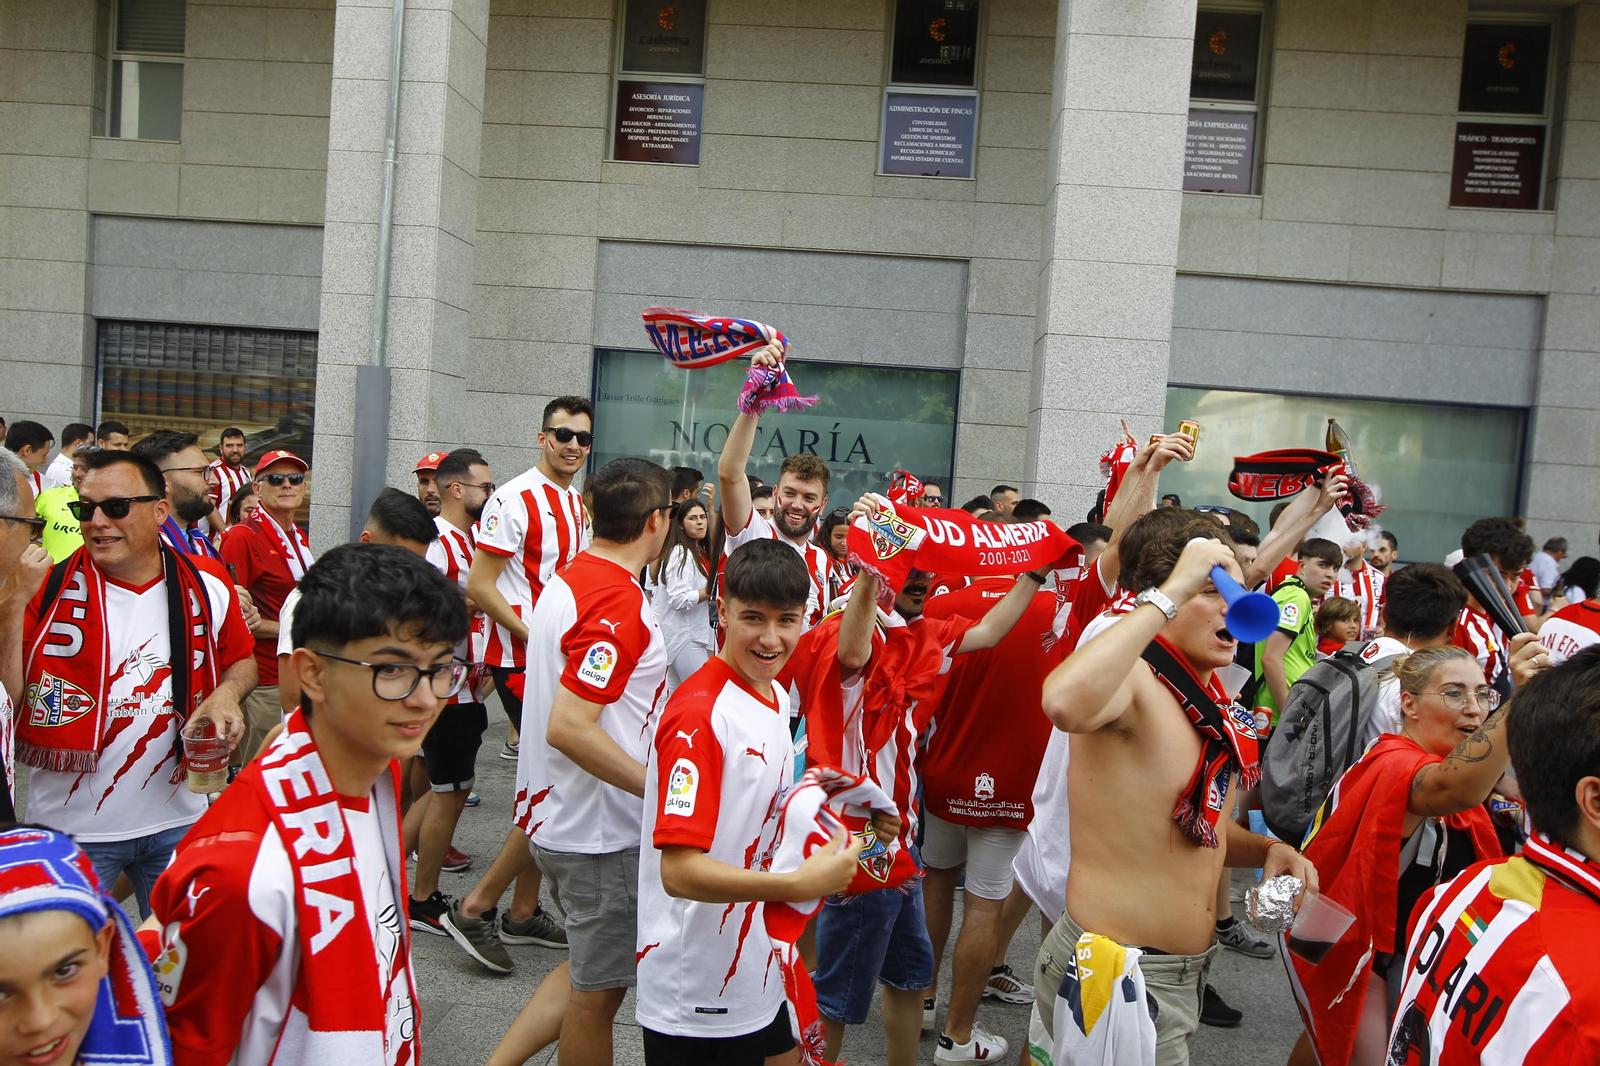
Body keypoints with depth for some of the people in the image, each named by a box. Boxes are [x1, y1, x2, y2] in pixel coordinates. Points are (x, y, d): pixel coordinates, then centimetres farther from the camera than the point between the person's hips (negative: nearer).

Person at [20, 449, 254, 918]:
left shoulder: (206, 586, -2)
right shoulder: (50, 590, -8)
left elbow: (241, 660, 13)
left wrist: (226, 693, -8)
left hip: (177, 821, 2)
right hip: (70, 825, -1)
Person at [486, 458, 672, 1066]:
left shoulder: (565, 581, 6)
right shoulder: (620, 605, -24)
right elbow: (569, 729, -29)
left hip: (554, 813, 9)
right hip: (600, 833, -9)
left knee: (594, 970, 24)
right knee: (598, 991, 9)